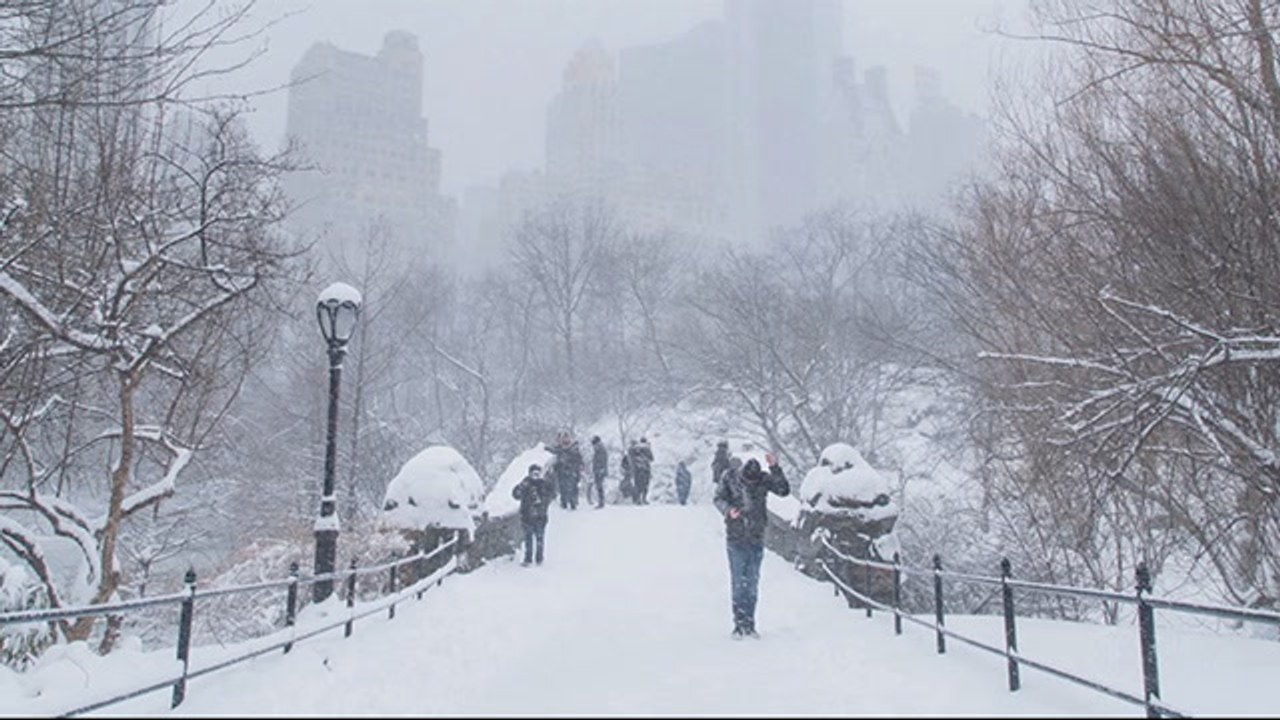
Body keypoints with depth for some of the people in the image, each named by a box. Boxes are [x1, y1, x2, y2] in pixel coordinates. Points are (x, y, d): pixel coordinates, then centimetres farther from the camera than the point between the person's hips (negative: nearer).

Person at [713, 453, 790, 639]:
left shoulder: (764, 479, -5)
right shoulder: (729, 477, -7)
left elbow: (784, 491, -13)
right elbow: (719, 499, -2)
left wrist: (775, 468, -22)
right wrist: (728, 510, -22)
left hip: (757, 538, 2)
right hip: (736, 537, -2)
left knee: (752, 582, 7)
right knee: (738, 581, -3)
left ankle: (749, 624, 15)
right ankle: (739, 624, 4)